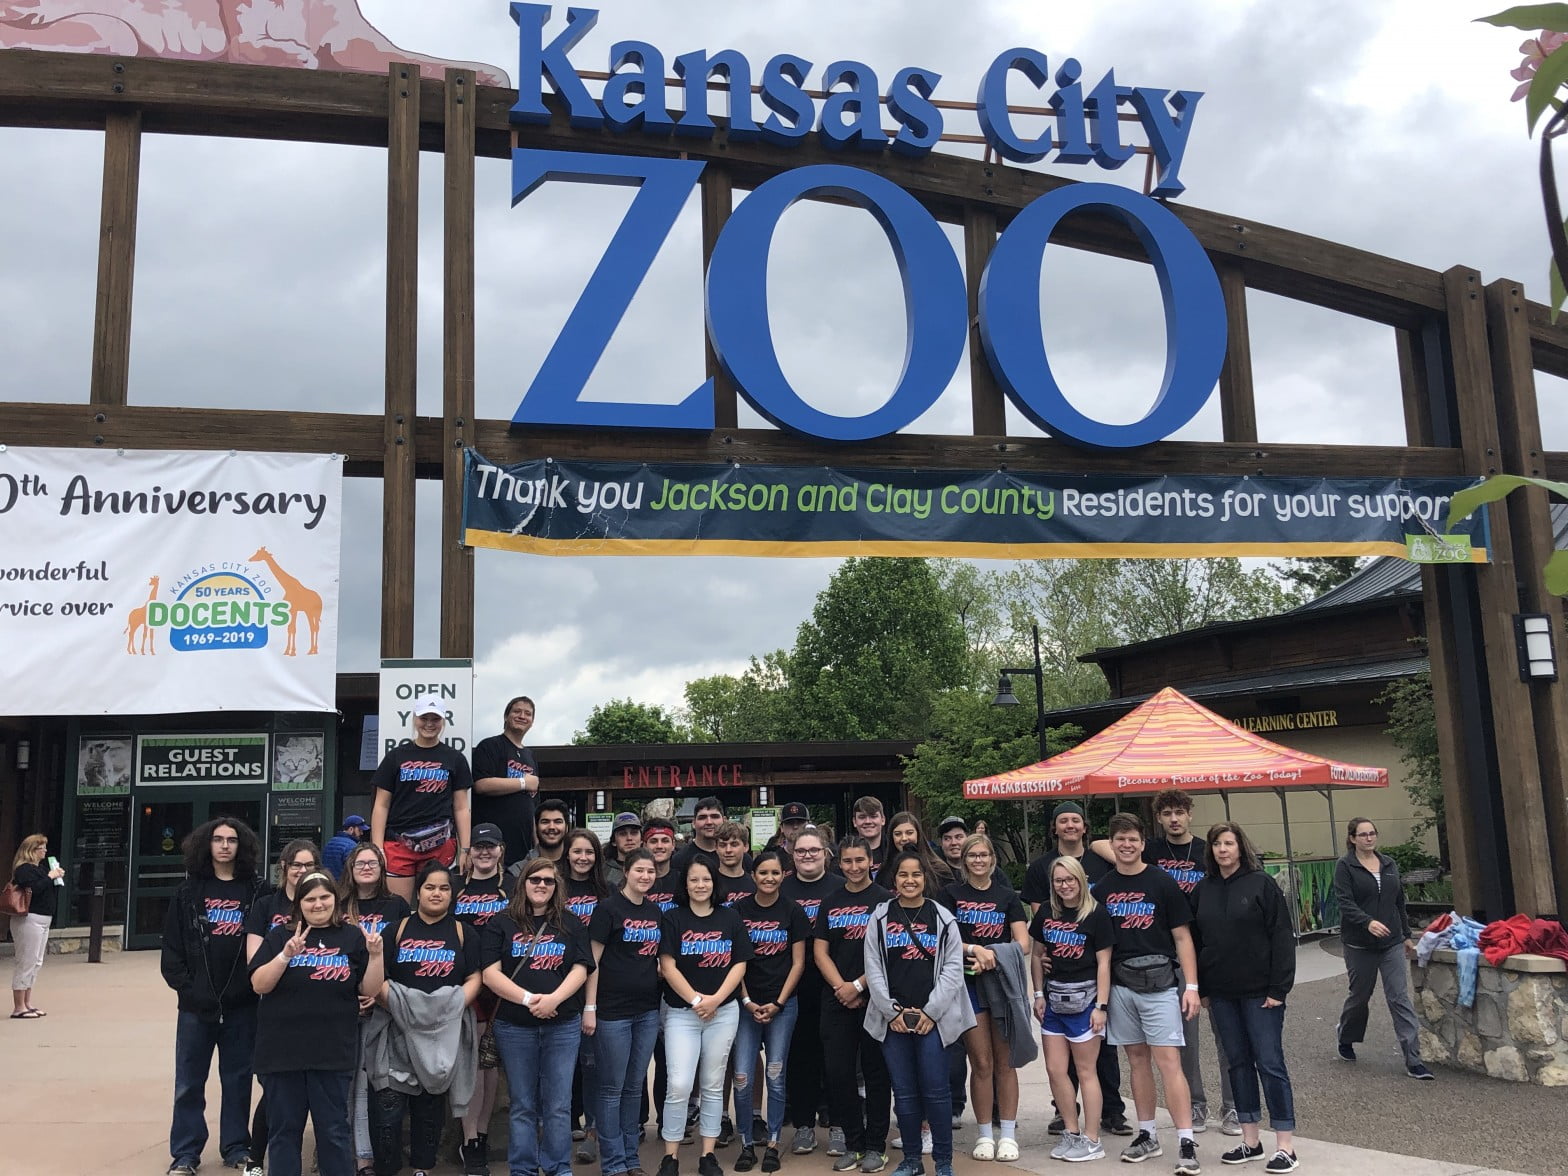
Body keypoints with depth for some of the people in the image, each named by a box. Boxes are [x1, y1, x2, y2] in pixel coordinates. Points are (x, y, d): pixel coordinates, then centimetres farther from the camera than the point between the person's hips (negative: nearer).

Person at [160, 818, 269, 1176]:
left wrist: (255, 983, -9)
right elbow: (172, 944, 2)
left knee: (238, 1079, 10)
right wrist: (183, 984, -7)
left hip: (242, 1004, 0)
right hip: (196, 1003, 1)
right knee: (188, 1083, 7)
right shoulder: (189, 891, 3)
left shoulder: (257, 890, 1)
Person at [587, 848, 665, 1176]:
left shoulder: (655, 912, 9)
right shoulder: (608, 908, -9)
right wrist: (589, 1008, -13)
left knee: (635, 1087, 13)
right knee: (612, 1089, 3)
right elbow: (593, 961, -10)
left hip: (648, 1010, 6)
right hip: (613, 1011, -6)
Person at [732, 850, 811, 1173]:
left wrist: (777, 1003, -6)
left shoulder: (793, 912, 0)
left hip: (782, 1005, 0)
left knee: (775, 1077, 3)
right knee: (742, 1078, -4)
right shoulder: (739, 910, 0)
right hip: (746, 1003, 0)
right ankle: (746, 1144, 10)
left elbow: (798, 962, 1)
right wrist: (747, 1002, -7)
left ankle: (773, 1145, 14)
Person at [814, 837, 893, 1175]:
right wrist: (841, 987, -7)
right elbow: (820, 952, 7)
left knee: (875, 1073, 3)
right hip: (836, 1000, 4)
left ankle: (876, 1146, 14)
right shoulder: (830, 903, 10)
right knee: (838, 1074, 4)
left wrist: (858, 985, -13)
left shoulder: (885, 900, -2)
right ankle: (853, 1144, 17)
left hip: (875, 998, -4)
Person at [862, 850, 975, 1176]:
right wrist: (892, 1011, -6)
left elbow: (952, 968, -1)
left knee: (935, 1090, -3)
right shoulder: (880, 917, 4)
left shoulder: (942, 918, 2)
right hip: (892, 1019, 1)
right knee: (904, 1092, 7)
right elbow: (874, 969, 2)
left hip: (932, 1018, -1)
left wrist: (931, 1012, -8)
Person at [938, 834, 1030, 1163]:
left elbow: (1022, 944, 1)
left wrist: (991, 957, -13)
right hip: (968, 984, -1)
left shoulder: (1007, 896, 9)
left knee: (1005, 1062, 3)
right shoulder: (952, 894, 5)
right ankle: (984, 1135, 11)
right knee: (981, 1063, 1)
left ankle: (1008, 1134, 11)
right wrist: (975, 950, -16)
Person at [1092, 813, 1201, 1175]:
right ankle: (1147, 1136, 22)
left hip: (1159, 983, -4)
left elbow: (1182, 937, -2)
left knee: (1168, 1061, -8)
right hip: (1121, 985, 4)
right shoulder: (1102, 889, 7)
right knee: (1137, 1059, 11)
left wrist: (1191, 986, -7)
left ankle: (1186, 1143, -6)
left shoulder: (1162, 883, -3)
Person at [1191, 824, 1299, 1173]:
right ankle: (1250, 1141, 19)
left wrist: (1279, 988, -13)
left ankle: (1286, 1145, 4)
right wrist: (1202, 990, 9)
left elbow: (1282, 936, -9)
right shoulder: (1203, 890, 8)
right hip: (1222, 993, 5)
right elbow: (1197, 941, 12)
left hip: (1259, 991, -5)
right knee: (1239, 1063, 10)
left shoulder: (1261, 883, -5)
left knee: (1270, 1063, -3)